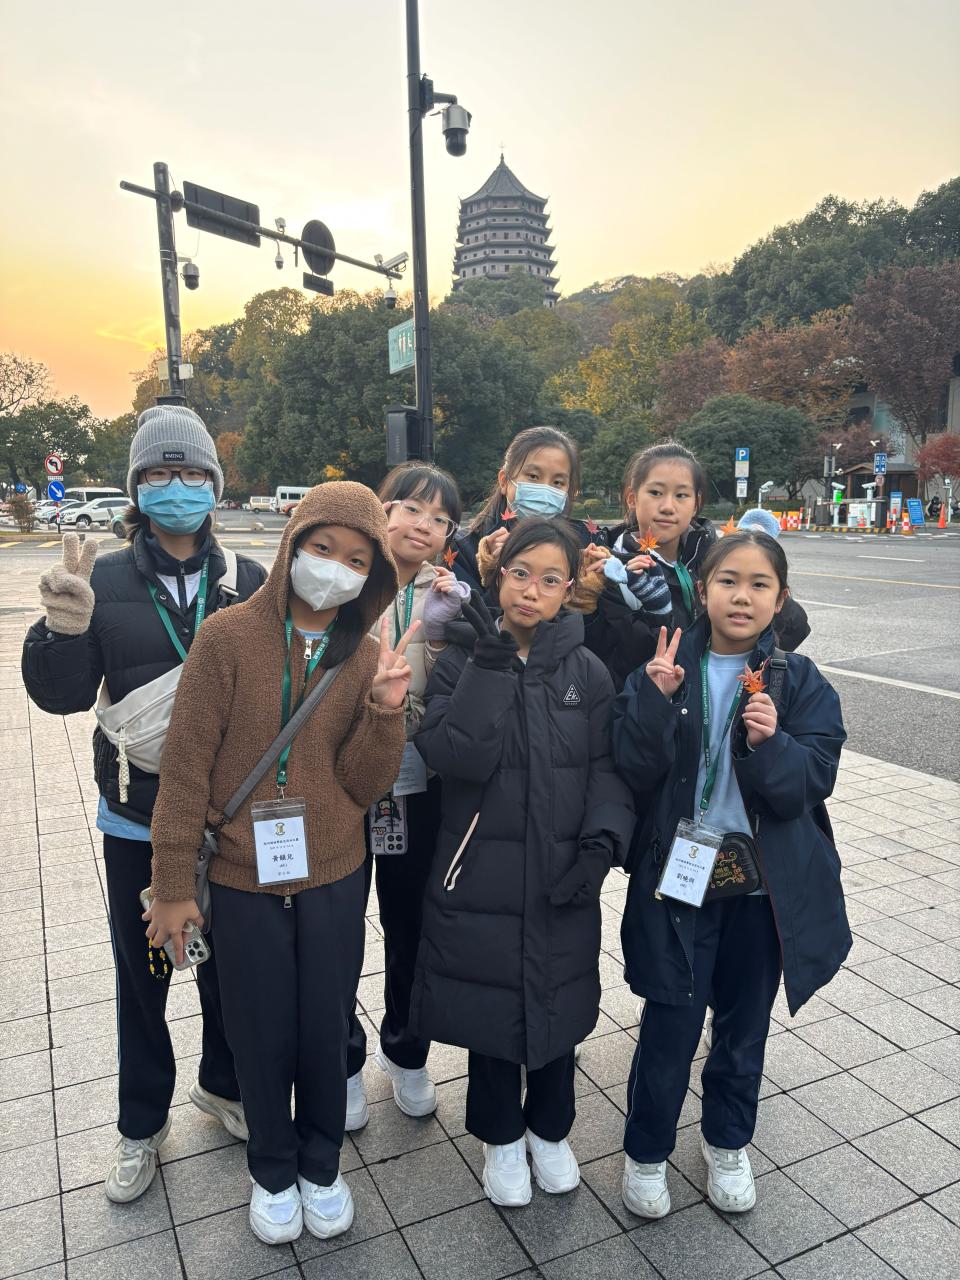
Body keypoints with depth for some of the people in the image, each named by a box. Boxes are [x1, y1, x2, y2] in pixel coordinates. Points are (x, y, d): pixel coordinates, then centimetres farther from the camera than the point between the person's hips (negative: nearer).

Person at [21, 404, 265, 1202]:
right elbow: (61, 695, -10)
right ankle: (142, 1126, 39)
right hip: (139, 822, 0)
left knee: (229, 966, 18)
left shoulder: (249, 582, -6)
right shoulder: (106, 581, -6)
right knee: (142, 979, 16)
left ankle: (224, 1086, 45)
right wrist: (64, 630, -29)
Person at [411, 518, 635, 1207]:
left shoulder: (587, 672, -2)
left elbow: (607, 768, -1)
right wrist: (488, 666, -27)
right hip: (481, 872, -1)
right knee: (489, 1002, 13)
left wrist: (603, 839, -17)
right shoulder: (461, 660, -6)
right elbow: (455, 757, -20)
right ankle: (502, 1136, 40)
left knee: (558, 1001, 17)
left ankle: (550, 1128, 44)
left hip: (562, 874, 2)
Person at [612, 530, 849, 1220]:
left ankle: (728, 1142, 44)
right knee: (671, 1021, 4)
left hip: (767, 883, 2)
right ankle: (647, 1150, 31)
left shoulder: (802, 683, -3)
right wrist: (656, 698, -28)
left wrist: (769, 742, -29)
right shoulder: (666, 665, -5)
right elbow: (636, 767, -13)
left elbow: (811, 784, -11)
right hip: (679, 874, -1)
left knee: (745, 1019, 18)